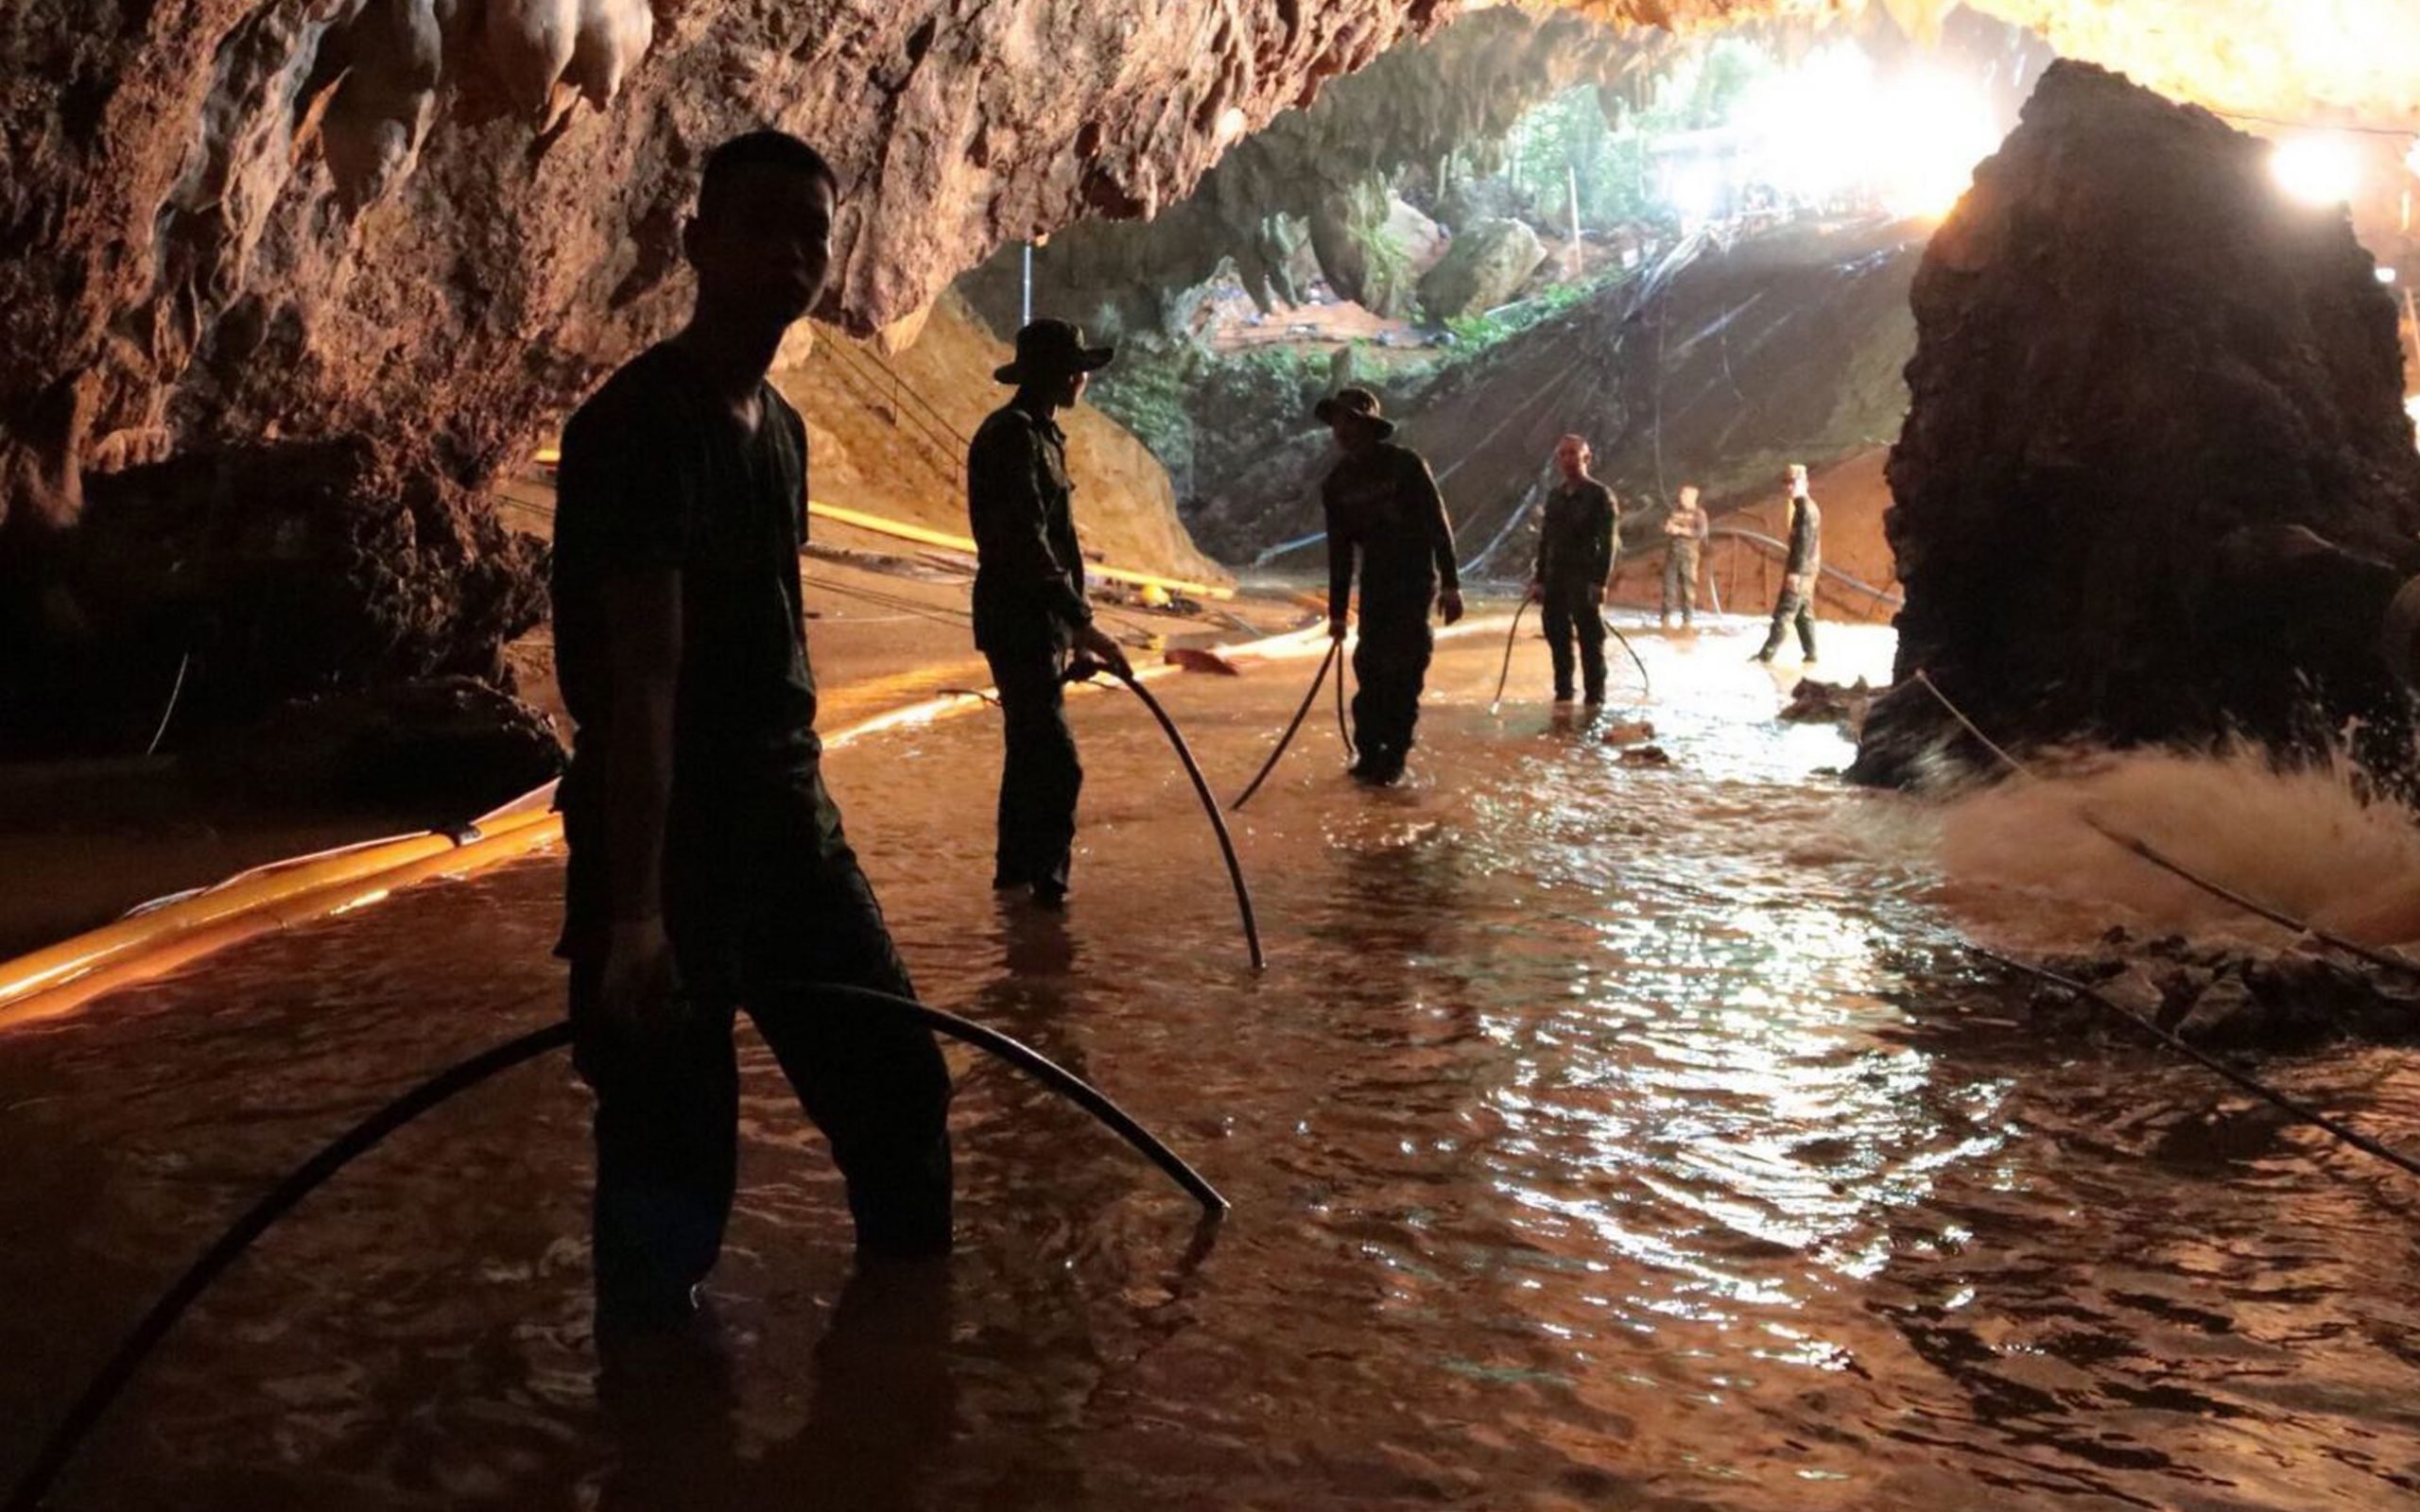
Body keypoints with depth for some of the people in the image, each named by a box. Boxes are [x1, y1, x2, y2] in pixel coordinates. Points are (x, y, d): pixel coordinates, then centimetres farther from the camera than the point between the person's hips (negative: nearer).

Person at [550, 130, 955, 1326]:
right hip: (668, 834, -9)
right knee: (671, 1147, -1)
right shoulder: (641, 423, -16)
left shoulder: (778, 425, 11)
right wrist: (632, 912, -27)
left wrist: (800, 801, 20)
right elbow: (639, 678, -24)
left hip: (787, 820, 9)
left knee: (896, 1081, 17)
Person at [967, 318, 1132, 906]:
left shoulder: (1039, 433, 15)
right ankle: (1045, 879, -3)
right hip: (1019, 620, -10)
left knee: (1030, 749, 17)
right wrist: (1083, 623, -30)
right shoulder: (1013, 436, -17)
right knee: (1056, 762, -10)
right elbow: (1026, 545, -26)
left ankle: (1016, 867, 27)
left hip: (1036, 620, 10)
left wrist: (1071, 625, 24)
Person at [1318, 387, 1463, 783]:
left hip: (1415, 578, -5)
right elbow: (1340, 551, 7)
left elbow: (1438, 524, -11)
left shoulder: (1405, 464, -11)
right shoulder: (1337, 482, 4)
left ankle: (1394, 756, -1)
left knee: (1403, 668, -8)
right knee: (1369, 666, 1)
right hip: (1375, 582, 5)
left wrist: (1450, 583, -17)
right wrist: (1337, 611, 6)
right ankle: (1369, 751, 11)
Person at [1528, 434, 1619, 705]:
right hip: (1555, 581, 6)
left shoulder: (1600, 495, -4)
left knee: (1590, 642, -3)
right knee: (1558, 640, 8)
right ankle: (1562, 696, 17)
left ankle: (1595, 700, 2)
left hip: (1585, 582, -6)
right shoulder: (1554, 496, 14)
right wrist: (1539, 579, 12)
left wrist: (1601, 582, -18)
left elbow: (1608, 542, -10)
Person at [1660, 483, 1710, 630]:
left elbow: (1701, 532, -14)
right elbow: (1666, 525, 19)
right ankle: (1666, 617, 8)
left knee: (1688, 585, -4)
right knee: (1669, 583, 3)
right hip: (1672, 551, 4)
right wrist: (1668, 526, -6)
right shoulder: (1676, 510, 13)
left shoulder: (1698, 513, -3)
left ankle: (1687, 620, -1)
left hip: (1688, 553, -4)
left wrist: (1681, 530, -17)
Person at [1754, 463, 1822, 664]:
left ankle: (1767, 654, -11)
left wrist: (1795, 571, -24)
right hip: (1805, 570, 10)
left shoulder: (1806, 509, -15)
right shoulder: (1804, 508, 16)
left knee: (1784, 612, -10)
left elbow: (1805, 543, -21)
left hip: (1801, 570, -10)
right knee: (1804, 612, 13)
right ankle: (1811, 654, 15)